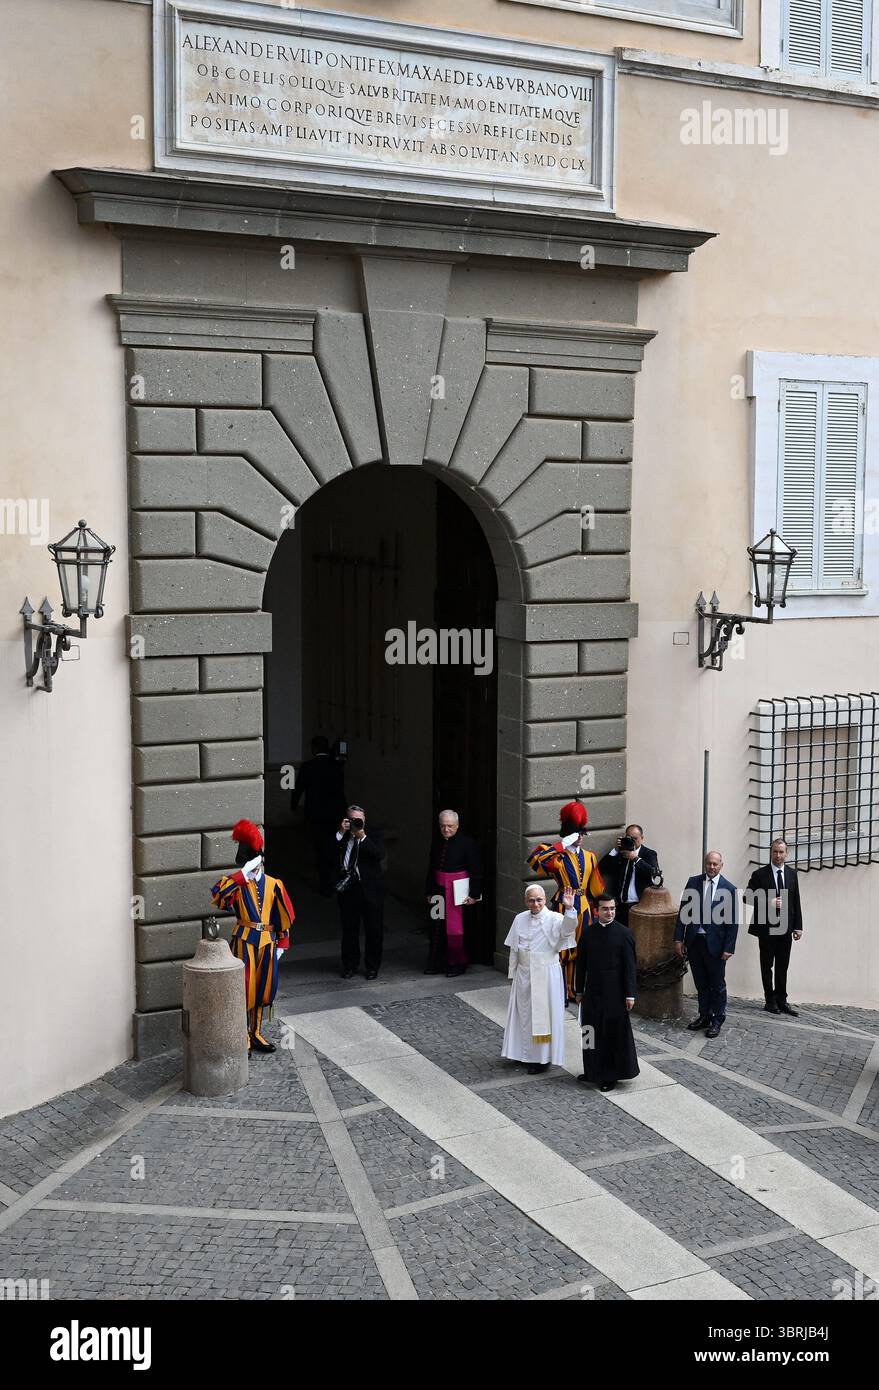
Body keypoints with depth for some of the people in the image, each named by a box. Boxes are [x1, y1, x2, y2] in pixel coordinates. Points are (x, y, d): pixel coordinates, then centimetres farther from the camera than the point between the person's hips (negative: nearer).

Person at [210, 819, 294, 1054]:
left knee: (262, 989, 11)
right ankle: (242, 1038, 5)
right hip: (244, 941, -3)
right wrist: (243, 875, -26)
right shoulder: (237, 883, -4)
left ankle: (255, 1034, 25)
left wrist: (282, 943, 6)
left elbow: (284, 916, 8)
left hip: (267, 942, 3)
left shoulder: (273, 885, 4)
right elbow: (217, 893, -26)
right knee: (244, 990, -4)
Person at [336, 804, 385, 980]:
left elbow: (380, 854, -14)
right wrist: (341, 833, -15)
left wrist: (362, 837, -20)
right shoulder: (341, 836, 5)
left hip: (370, 887, -1)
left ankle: (372, 966, 17)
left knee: (373, 929, 5)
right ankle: (349, 965, 23)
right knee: (349, 928, 9)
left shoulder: (373, 833, 1)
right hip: (347, 887, 2)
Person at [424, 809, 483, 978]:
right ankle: (437, 963, 19)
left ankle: (458, 964, 11)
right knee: (438, 927, 9)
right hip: (440, 891, 6)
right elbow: (431, 868, 16)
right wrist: (429, 891, 15)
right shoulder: (437, 842, 8)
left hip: (458, 892, -6)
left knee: (456, 928, -2)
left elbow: (476, 871, -10)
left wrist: (474, 894, -14)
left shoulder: (467, 843, -10)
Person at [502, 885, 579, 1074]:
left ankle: (542, 1058, 12)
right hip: (524, 974, 4)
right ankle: (525, 1051, 29)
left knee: (544, 1014, 2)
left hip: (547, 975, -4)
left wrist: (569, 909, -49)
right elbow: (514, 949, 8)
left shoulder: (554, 919, -11)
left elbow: (567, 929, -33)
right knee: (524, 1012, 13)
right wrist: (512, 974, 10)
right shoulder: (520, 920, 1)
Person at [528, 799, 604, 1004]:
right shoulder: (558, 856, -8)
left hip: (584, 908, 6)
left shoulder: (589, 857, 10)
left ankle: (575, 990, 23)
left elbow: (596, 887, 17)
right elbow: (534, 859, -28)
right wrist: (562, 845, -25)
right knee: (562, 950, -2)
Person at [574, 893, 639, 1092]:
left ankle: (610, 1075, 14)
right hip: (593, 991, 4)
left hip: (614, 992, -4)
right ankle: (593, 1070, 25)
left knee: (613, 1032, 2)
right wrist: (579, 991, 9)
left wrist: (630, 994, -9)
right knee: (592, 1031, 11)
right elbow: (581, 963, 9)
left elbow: (630, 966, -7)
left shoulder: (623, 933, -8)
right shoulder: (588, 933, 3)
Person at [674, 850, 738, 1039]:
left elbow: (732, 920, -5)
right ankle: (704, 1016, 27)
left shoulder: (729, 889, -5)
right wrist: (679, 938, -1)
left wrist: (728, 948, -9)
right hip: (694, 940, 3)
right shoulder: (693, 882, 2)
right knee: (701, 983, 14)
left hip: (715, 943, -3)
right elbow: (683, 911, 4)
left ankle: (717, 1020, 19)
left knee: (717, 984, 7)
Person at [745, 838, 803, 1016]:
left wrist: (798, 926, 3)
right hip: (767, 928, -3)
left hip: (785, 928, 3)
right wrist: (769, 903, -18)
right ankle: (770, 1001, 14)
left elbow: (796, 901, 8)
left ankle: (781, 1001, 15)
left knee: (783, 967, 8)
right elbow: (748, 897, -7)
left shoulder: (792, 874, 6)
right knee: (767, 966, 6)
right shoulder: (760, 874, -5)